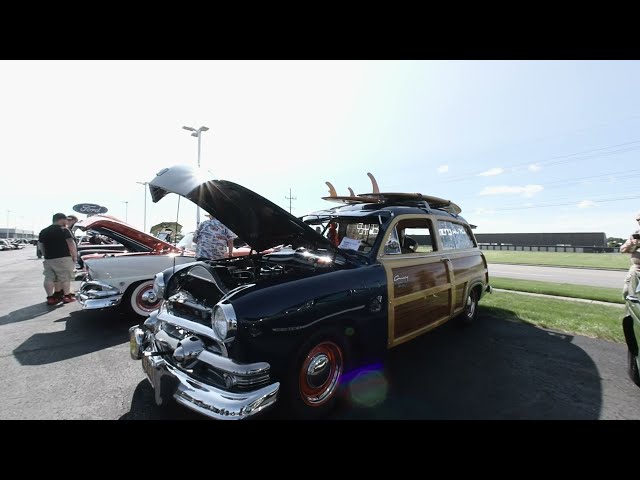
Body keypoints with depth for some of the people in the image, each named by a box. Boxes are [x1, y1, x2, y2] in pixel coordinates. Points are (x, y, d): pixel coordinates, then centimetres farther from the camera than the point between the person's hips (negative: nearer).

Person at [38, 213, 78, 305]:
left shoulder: (43, 231, 12)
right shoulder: (64, 230, -8)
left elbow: (40, 246, 15)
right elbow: (71, 244, -15)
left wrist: (46, 255, 23)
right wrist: (75, 255, -7)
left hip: (48, 259, 6)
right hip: (63, 258, -6)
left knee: (49, 278, 8)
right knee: (65, 278, 3)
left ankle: (50, 297, 9)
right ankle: (67, 296, 9)